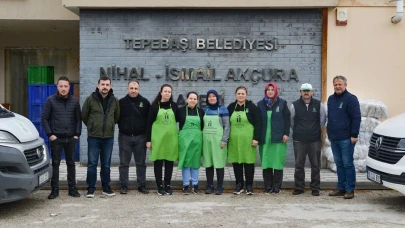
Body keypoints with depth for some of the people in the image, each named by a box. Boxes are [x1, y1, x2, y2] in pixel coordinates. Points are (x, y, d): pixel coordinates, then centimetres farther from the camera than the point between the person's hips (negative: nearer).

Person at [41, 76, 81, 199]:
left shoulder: (75, 101, 4)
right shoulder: (50, 100, -1)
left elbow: (78, 119, 7)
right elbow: (44, 118, -1)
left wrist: (77, 134, 0)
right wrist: (50, 134, -7)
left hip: (71, 138, 2)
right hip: (56, 138, -2)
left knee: (71, 163, 9)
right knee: (55, 164, 3)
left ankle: (72, 188, 17)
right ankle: (55, 189, 11)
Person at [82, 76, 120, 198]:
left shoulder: (114, 100, 4)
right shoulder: (90, 99, -4)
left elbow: (117, 116, 17)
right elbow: (84, 116, 6)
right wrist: (92, 127, 10)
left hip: (109, 137, 2)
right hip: (93, 137, -2)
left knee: (106, 164, 10)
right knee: (92, 164, 1)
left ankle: (106, 188, 20)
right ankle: (91, 189, 10)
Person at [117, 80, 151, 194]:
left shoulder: (145, 102, 2)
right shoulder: (121, 102, 1)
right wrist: (122, 127, -4)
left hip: (140, 137, 0)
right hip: (124, 137, 0)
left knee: (141, 163, 7)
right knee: (124, 163, 5)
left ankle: (142, 185, 15)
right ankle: (124, 186, 13)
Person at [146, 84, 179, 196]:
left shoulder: (174, 106, 7)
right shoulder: (154, 106, 0)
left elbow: (178, 120, 12)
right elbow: (149, 123, -1)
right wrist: (148, 139, -5)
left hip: (171, 138, 2)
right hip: (158, 138, -2)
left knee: (169, 162, 6)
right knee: (158, 162, 2)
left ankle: (167, 185, 17)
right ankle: (160, 186, 11)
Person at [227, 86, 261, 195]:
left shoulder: (252, 107, -1)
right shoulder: (231, 107, 9)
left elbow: (257, 124, -4)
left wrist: (256, 138, -10)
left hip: (248, 140, -3)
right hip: (234, 140, 3)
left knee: (249, 162, 2)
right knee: (236, 161, 6)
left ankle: (249, 185, 12)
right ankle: (239, 184, 18)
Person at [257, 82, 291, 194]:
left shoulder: (282, 103, 5)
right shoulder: (261, 104, 10)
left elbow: (287, 119, 3)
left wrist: (286, 134, -5)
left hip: (278, 138, -2)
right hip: (265, 138, 2)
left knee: (278, 162, -2)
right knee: (266, 163, 2)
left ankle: (276, 186, 6)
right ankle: (268, 186, 12)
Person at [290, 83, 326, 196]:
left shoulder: (318, 105, 2)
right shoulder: (295, 105, 2)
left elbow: (323, 119, 11)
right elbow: (291, 120, 10)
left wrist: (316, 131, 13)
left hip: (315, 140, 0)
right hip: (299, 140, 0)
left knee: (315, 165, 4)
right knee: (299, 165, 5)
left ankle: (315, 188, 14)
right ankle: (299, 187, 15)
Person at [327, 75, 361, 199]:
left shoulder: (351, 99, -7)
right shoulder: (331, 99, 14)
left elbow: (356, 118, -12)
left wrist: (354, 135, -16)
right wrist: (329, 133, 17)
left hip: (346, 139, -7)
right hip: (334, 138, 7)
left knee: (347, 164, -2)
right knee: (339, 164, 12)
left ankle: (350, 189, 4)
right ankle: (341, 188, 19)